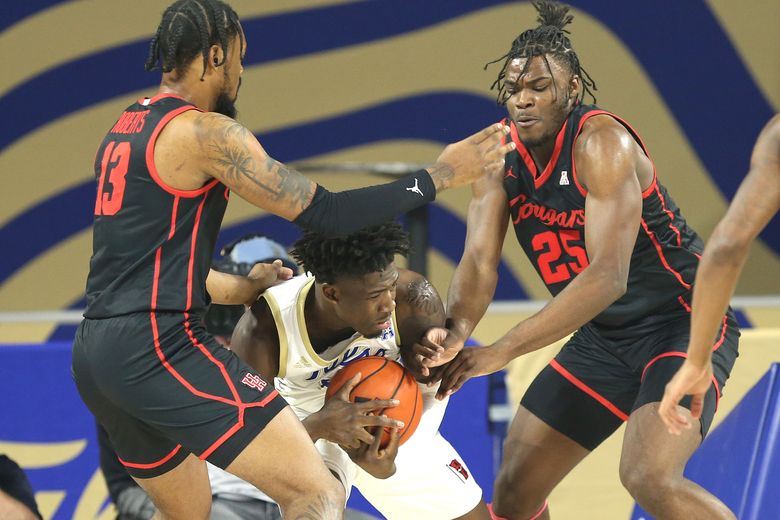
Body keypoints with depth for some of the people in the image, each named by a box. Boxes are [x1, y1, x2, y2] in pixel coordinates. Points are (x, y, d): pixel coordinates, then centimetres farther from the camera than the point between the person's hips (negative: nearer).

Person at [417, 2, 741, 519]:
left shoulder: (601, 142, -24)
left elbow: (608, 276, -33)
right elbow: (479, 262, -11)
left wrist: (501, 351, -37)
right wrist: (456, 331, -34)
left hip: (684, 323, -8)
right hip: (603, 339, 8)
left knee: (650, 478, -30)